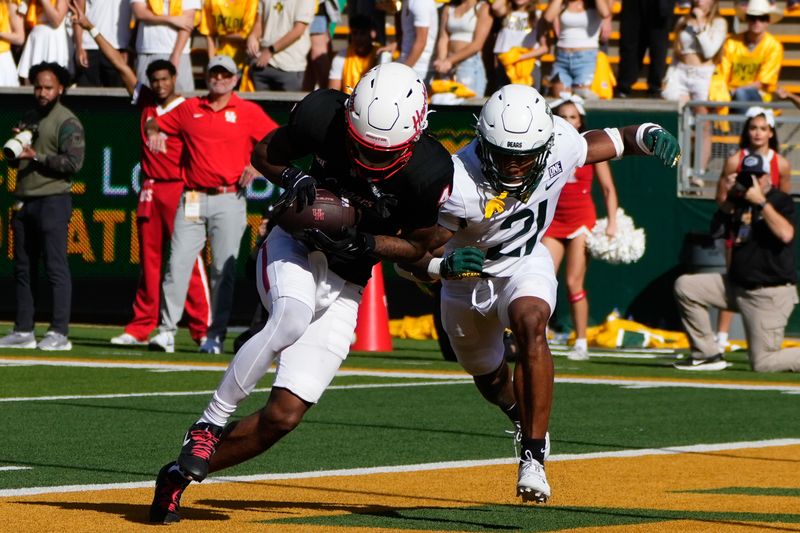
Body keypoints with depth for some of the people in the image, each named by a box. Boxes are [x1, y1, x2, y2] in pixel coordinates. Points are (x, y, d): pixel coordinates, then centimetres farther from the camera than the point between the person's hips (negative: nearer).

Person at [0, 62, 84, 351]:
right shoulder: (29, 119, 19)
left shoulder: (67, 122, -5)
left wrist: (37, 157, -18)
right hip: (24, 202, 8)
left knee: (56, 267, -9)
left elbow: (73, 163, -14)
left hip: (52, 200, -8)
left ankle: (59, 334, -11)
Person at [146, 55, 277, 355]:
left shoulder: (249, 112, 5)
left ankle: (216, 336, 2)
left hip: (229, 199, -2)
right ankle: (166, 330, -4)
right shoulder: (189, 109, 13)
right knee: (177, 263, -6)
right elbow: (154, 124, 23)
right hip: (193, 199, 2)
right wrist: (153, 132, 1)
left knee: (223, 270, -2)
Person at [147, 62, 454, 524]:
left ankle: (184, 473, 8)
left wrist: (360, 244, -22)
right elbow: (264, 154, 0)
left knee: (285, 415, -8)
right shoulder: (324, 116, -19)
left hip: (345, 286, 1)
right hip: (294, 248, -1)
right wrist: (293, 178, -22)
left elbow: (417, 247, -4)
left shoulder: (430, 173, -20)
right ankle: (209, 426, -26)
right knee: (293, 318, -38)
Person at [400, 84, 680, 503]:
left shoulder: (558, 147, -26)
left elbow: (611, 142, -7)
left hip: (525, 264, 0)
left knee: (530, 325, -33)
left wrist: (652, 136, -28)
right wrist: (443, 266, -52)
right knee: (489, 379, 21)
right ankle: (523, 415, 60)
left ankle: (533, 457, -31)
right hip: (467, 276, 0)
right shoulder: (459, 185, -35)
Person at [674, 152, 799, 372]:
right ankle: (707, 354, 4)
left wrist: (761, 202, -24)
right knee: (684, 286, 0)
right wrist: (729, 198, -1)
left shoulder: (781, 201, -10)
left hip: (770, 295, -8)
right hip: (737, 286, 8)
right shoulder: (741, 201, 11)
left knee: (763, 363, -12)